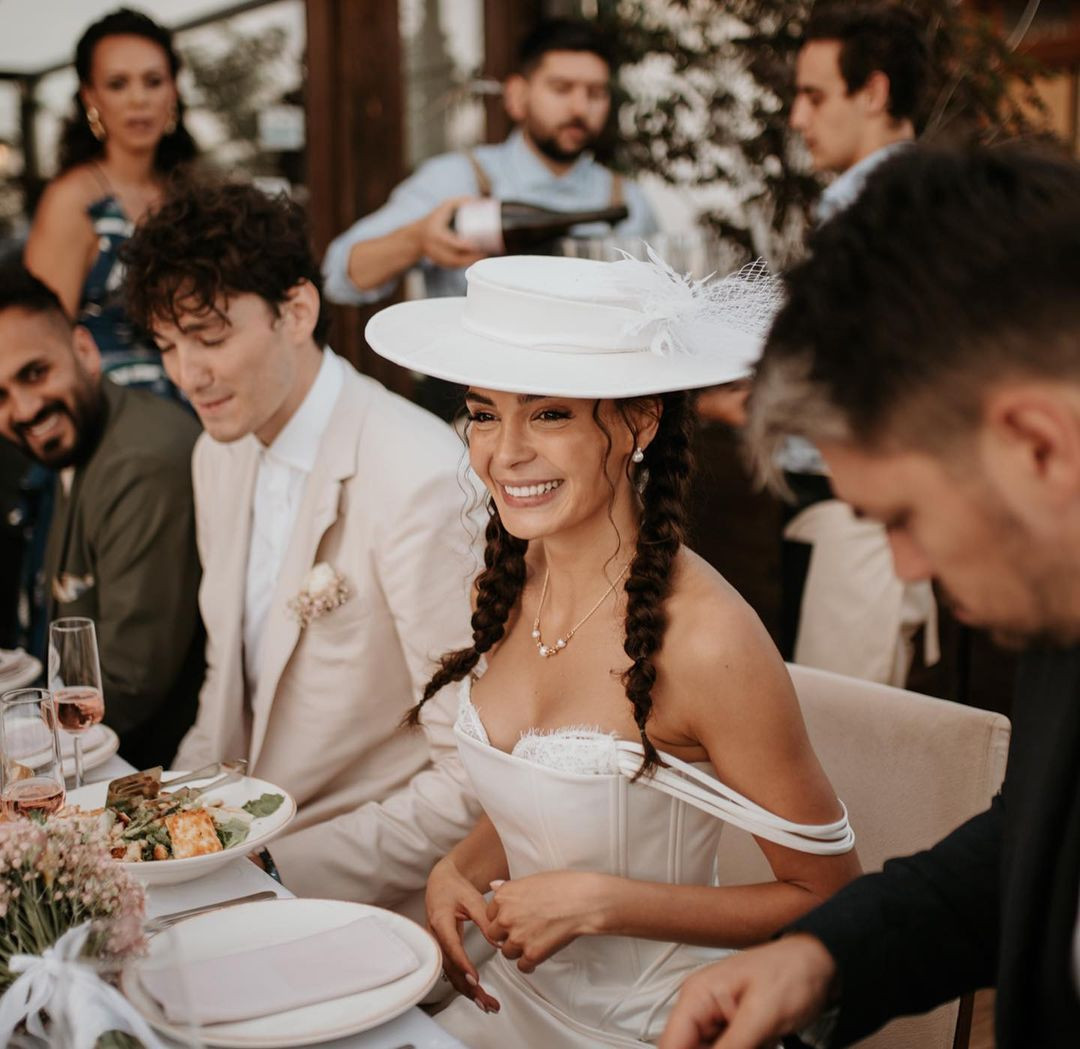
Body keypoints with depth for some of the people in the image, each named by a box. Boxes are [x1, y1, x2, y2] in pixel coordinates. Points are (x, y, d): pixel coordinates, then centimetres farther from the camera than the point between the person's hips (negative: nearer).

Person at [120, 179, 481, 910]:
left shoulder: (421, 481, -22)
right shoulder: (220, 454, 6)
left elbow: (479, 778, -21)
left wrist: (291, 866, -19)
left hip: (374, 899, -8)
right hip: (246, 856, 8)